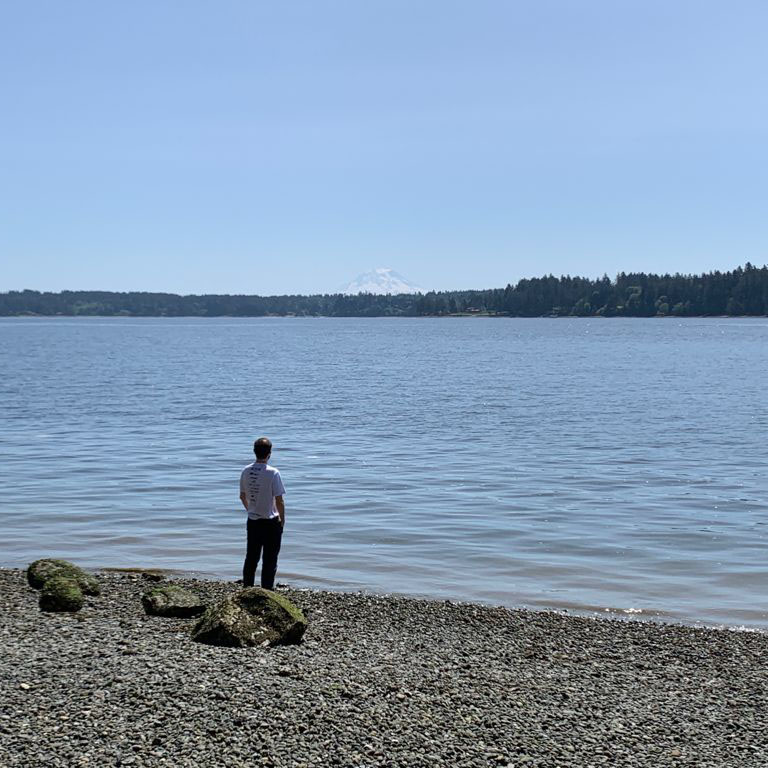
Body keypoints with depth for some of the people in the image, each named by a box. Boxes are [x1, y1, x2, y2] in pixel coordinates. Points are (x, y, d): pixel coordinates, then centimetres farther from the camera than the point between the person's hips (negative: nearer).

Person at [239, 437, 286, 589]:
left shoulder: (246, 471, -1)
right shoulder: (273, 473, -18)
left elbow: (242, 496, 11)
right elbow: (279, 501, -16)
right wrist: (282, 519, -1)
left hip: (252, 521, 5)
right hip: (270, 523, -5)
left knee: (251, 558, 16)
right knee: (270, 560, 5)